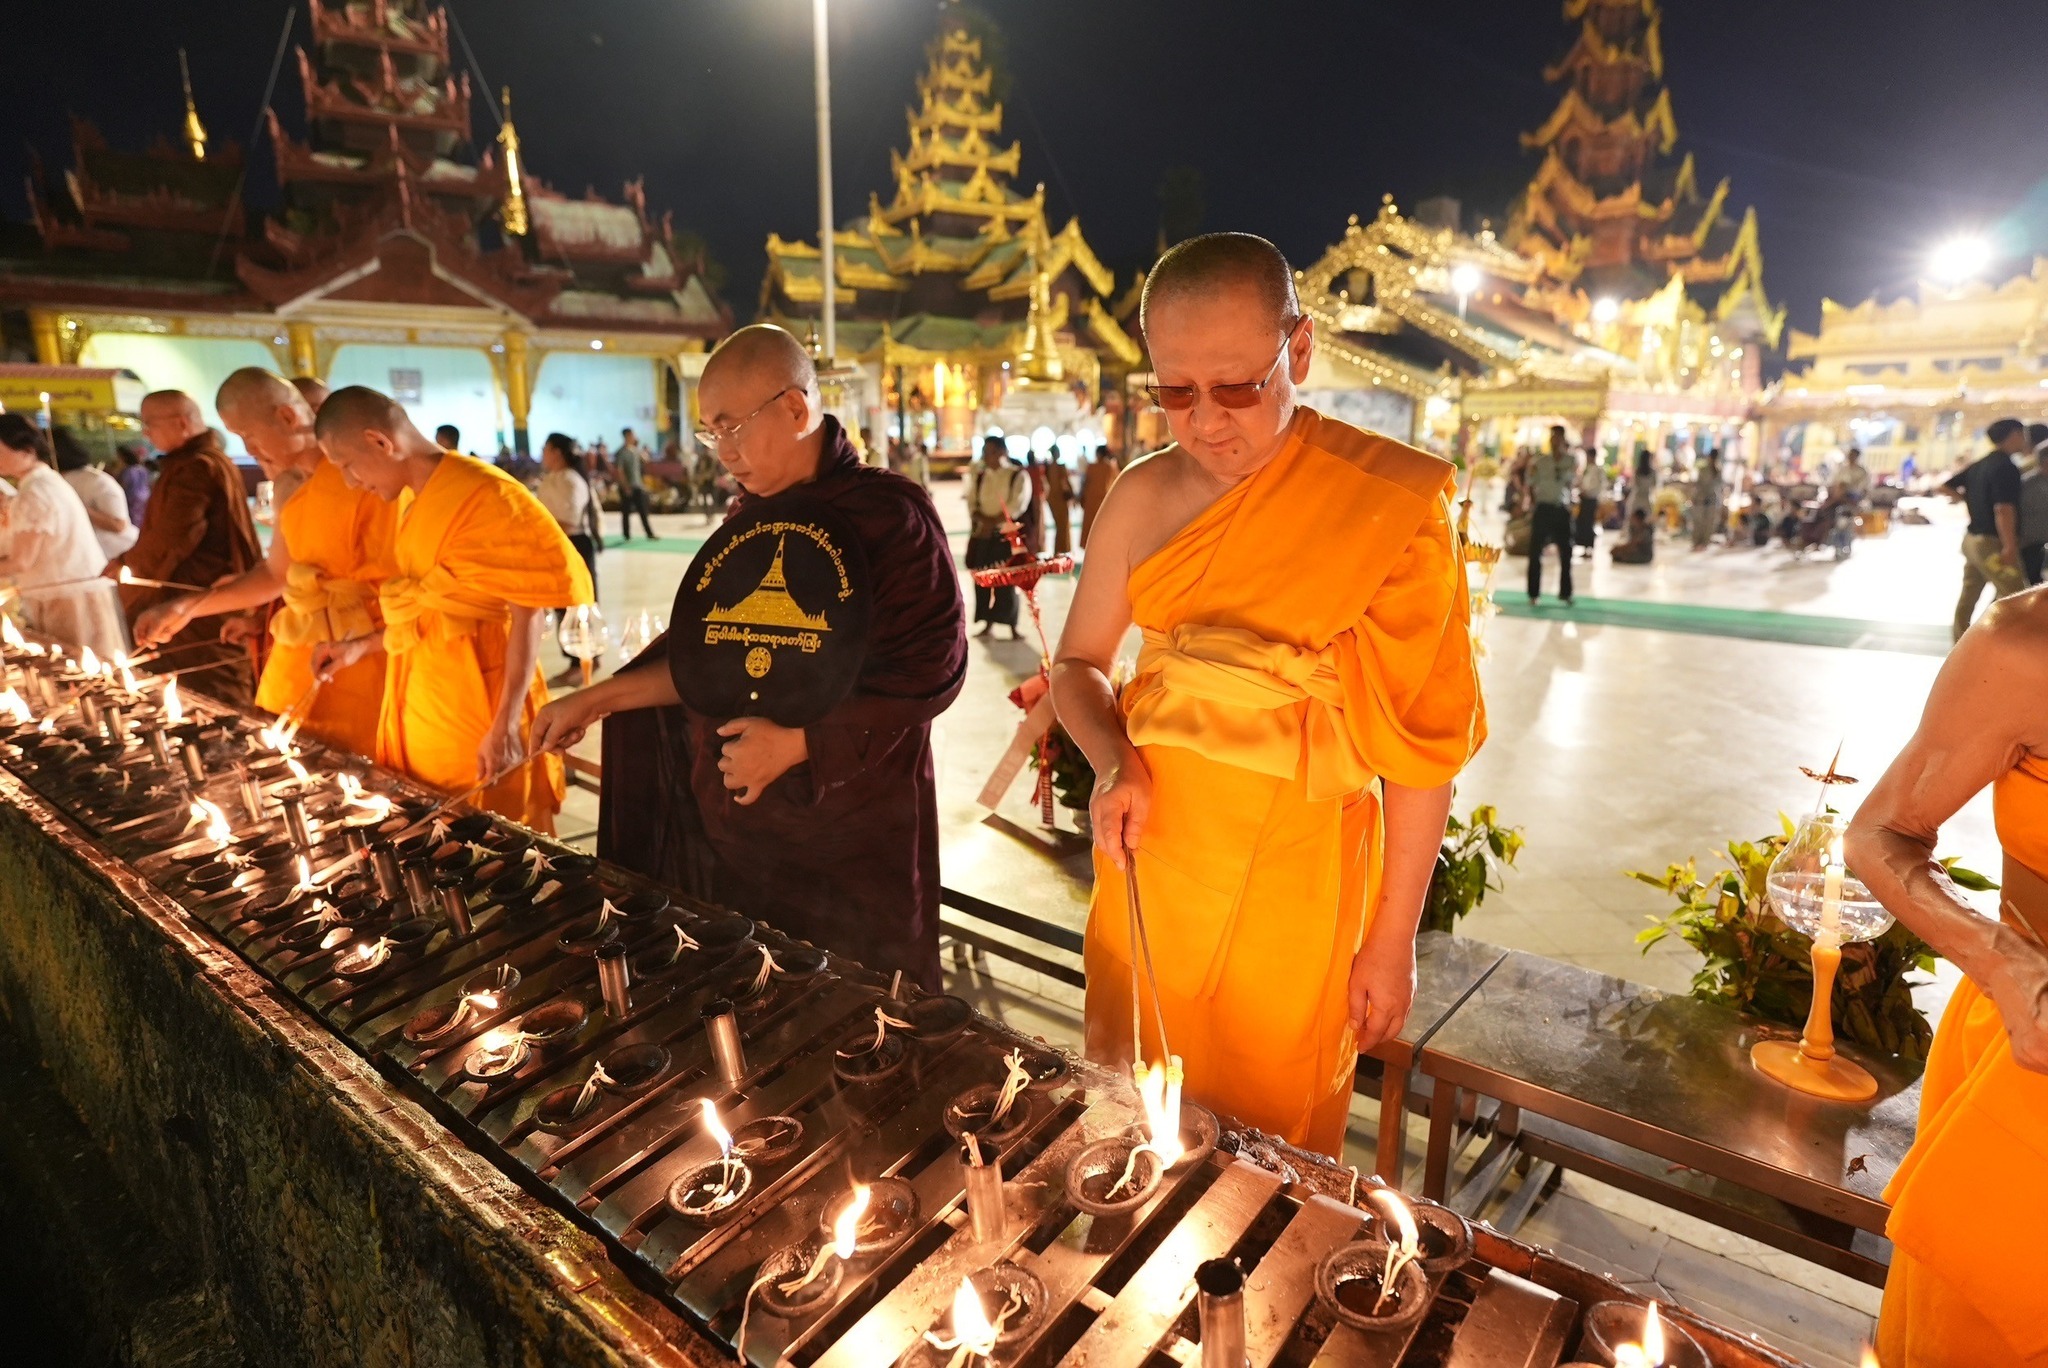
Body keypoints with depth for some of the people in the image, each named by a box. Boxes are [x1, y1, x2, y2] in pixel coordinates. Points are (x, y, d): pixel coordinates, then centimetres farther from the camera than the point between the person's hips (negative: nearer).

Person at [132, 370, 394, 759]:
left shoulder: (362, 477, -14)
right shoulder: (289, 486, 12)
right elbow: (276, 573, 21)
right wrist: (188, 606, 16)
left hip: (356, 669, -8)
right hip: (296, 661, 8)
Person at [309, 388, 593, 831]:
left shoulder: (481, 495, -17)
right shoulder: (416, 501, 12)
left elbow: (528, 611, -20)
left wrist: (506, 724, -23)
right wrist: (361, 646, 15)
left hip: (475, 699, -9)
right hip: (422, 697, 9)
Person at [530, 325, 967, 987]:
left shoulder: (890, 512, -11)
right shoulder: (748, 518, 9)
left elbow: (927, 674, -16)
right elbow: (707, 659, 14)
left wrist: (797, 746, -19)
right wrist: (596, 700, 6)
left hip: (851, 834, -5)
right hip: (731, 824, 6)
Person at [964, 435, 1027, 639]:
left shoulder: (1018, 476, -3)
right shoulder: (978, 475, 11)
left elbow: (1015, 507, -11)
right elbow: (971, 504, 6)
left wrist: (993, 523, -16)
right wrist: (984, 520, -12)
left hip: (1006, 534, -4)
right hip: (981, 533, 5)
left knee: (1005, 581, -4)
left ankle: (1012, 626, 3)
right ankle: (988, 623, 15)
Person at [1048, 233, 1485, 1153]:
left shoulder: (1388, 503, -12)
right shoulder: (1144, 495, -1)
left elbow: (1420, 737, -9)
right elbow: (1078, 664, 9)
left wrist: (1392, 939, -6)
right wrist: (1113, 763, -12)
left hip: (1291, 874, -3)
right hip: (1151, 846, 4)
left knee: (1266, 1138, 14)